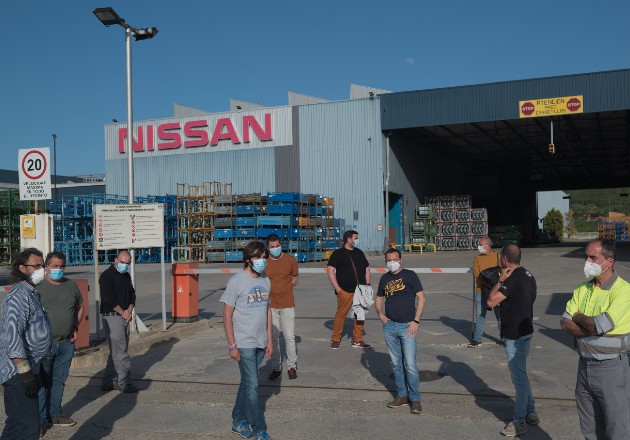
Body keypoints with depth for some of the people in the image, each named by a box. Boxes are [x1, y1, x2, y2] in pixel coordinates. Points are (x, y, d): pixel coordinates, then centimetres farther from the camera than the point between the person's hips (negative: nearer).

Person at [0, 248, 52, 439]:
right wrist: (25, 371, -24)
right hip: (18, 372, -10)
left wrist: (38, 370, 26)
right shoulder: (19, 294, -15)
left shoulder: (31, 293, 18)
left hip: (29, 368, 10)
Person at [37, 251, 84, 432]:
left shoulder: (71, 285, 8)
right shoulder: (38, 287, -7)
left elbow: (79, 307, 20)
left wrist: (75, 327, 9)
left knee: (59, 380, 14)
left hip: (66, 343, 5)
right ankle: (41, 418, 12)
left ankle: (55, 414, 27)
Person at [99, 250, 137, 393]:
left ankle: (108, 382, 19)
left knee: (116, 351, 12)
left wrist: (130, 310, -2)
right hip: (112, 317, -8)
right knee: (120, 351, -8)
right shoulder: (107, 276, -9)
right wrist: (123, 312, -11)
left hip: (124, 317, 8)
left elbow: (132, 295, 17)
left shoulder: (126, 276, 16)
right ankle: (123, 383, -3)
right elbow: (108, 298, -16)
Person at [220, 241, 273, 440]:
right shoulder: (236, 282, -12)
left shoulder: (265, 281, 7)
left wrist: (269, 339, 12)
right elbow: (227, 315, -10)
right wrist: (232, 345, -12)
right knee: (252, 385, -3)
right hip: (244, 343, -6)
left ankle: (238, 420, 30)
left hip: (261, 343, 6)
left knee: (247, 382, 16)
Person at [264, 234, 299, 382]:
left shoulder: (290, 260, -2)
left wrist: (284, 289, 4)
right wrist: (272, 291, 3)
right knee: (273, 338, 8)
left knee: (290, 337, 1)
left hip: (287, 304, -1)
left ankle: (292, 366, 18)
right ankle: (276, 368, 20)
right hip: (270, 305, 1)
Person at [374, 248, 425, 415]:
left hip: (407, 326, -5)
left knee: (410, 365, -6)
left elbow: (421, 298, -4)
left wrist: (416, 321, -11)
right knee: (396, 363, 11)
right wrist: (380, 314, 3)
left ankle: (415, 399, 4)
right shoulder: (385, 278, 11)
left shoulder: (410, 275, -3)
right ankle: (402, 395, 22)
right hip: (389, 326, 5)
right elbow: (378, 299, 22)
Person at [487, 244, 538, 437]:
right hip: (525, 330, 10)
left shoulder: (513, 279, -23)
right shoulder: (527, 275, 8)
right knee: (521, 375, 21)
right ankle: (530, 412, 31)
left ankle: (519, 421, 10)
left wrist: (501, 280, -16)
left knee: (519, 378, 0)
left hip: (515, 335, -10)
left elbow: (491, 301, -24)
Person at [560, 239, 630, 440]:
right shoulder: (582, 289, 6)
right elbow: (565, 324, -2)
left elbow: (599, 325, -25)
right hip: (585, 365, 6)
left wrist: (578, 317, -6)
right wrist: (594, 328, -17)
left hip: (611, 368, -6)